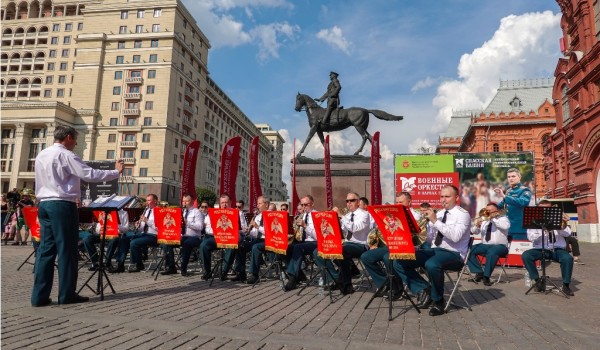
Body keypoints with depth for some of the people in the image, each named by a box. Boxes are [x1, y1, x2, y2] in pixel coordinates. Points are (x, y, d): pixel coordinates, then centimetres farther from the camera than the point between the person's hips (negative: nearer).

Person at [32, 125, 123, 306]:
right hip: (62, 205, -8)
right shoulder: (65, 155, -10)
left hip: (44, 204, 8)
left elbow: (44, 181, 23)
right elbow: (90, 174, -16)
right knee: (67, 249, -2)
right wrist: (116, 172, -9)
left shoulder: (41, 155, 16)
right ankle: (67, 294, 3)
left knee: (46, 249, 8)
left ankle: (39, 295, 8)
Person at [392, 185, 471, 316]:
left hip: (453, 254, -7)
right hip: (435, 250, 7)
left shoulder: (463, 214, -4)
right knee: (399, 262, -10)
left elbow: (455, 237, -23)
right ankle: (424, 289, -4)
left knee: (431, 264, -41)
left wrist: (435, 221, -23)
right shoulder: (438, 214, 16)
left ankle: (438, 300, -15)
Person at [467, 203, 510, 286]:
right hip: (485, 245, 5)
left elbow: (506, 226, -19)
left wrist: (493, 218, -19)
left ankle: (486, 276, -31)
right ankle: (479, 273, -13)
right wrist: (477, 225, -14)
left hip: (499, 246, -5)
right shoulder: (484, 220, 15)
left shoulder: (502, 218, 6)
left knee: (492, 252, -39)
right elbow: (474, 231, 7)